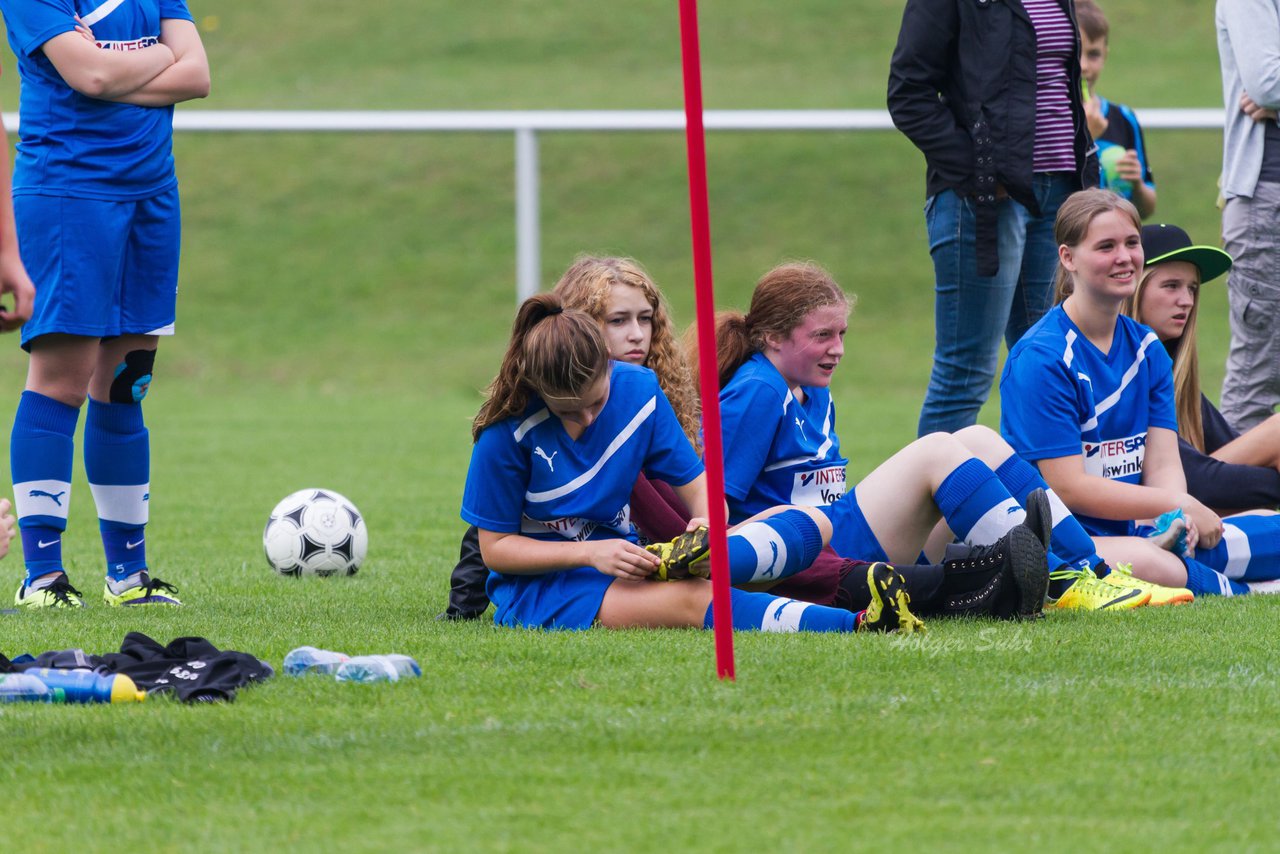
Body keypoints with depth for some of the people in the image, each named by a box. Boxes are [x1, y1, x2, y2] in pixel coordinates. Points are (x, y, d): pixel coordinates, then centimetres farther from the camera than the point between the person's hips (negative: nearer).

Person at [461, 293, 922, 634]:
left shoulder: (638, 388, -2)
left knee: (811, 524, -10)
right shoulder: (508, 430, -14)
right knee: (692, 600, -37)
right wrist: (590, 553, -23)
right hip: (537, 590, -6)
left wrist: (707, 520, -20)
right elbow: (494, 547, -9)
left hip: (624, 562, 6)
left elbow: (694, 482, 5)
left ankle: (682, 560, -44)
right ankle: (855, 625, -55)